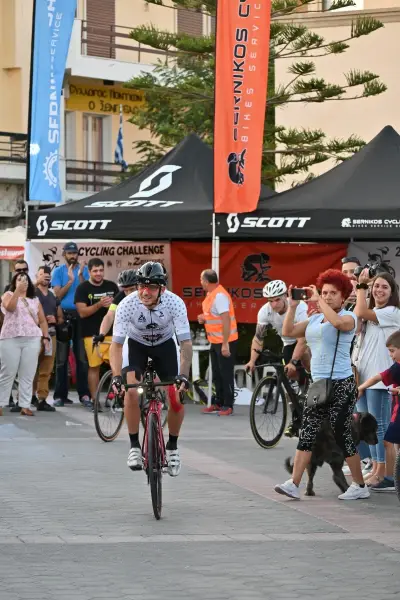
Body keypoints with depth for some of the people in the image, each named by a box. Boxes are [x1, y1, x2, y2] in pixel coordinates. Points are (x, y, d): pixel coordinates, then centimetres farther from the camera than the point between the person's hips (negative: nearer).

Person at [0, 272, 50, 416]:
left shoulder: (35, 300, 18)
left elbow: (42, 320, 16)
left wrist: (46, 337, 6)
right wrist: (18, 290, -17)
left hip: (32, 340, 3)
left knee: (27, 375, -2)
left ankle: (25, 405, -1)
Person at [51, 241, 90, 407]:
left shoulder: (84, 269, 6)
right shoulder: (58, 271, 4)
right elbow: (57, 295, -5)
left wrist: (80, 276, -16)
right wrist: (70, 280, -15)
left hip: (80, 315, 0)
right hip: (63, 315, 0)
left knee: (82, 356, 0)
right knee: (62, 357, 3)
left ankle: (84, 393, 1)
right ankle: (60, 395, 5)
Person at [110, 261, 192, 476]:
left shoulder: (175, 303, -31)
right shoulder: (127, 304, -32)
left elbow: (185, 343, -31)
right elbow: (116, 344, -30)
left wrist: (183, 375, -45)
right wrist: (116, 377, -44)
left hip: (164, 345, 0)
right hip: (137, 344, 0)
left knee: (176, 399, -11)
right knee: (132, 391, -25)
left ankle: (172, 446, 14)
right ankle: (134, 446, -11)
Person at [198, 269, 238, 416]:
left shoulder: (220, 296, -20)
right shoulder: (211, 294, 10)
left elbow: (226, 319, -25)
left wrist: (225, 344, -26)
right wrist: (204, 319, 3)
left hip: (225, 342, -10)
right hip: (215, 342, 10)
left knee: (226, 374, -4)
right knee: (217, 374, 15)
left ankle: (228, 406, 1)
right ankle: (218, 403, 24)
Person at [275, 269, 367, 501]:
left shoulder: (349, 317, -6)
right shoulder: (315, 319, 14)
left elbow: (338, 322, -29)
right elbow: (288, 332, 13)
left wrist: (319, 301, -20)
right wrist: (293, 306, 4)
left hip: (341, 386, -7)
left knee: (343, 436, -3)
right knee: (307, 434, 0)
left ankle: (360, 486, 9)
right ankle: (294, 484, -3)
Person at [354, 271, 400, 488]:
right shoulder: (370, 314, 21)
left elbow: (361, 313, -17)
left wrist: (361, 285, -8)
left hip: (379, 376, -9)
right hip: (362, 374, 9)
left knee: (380, 424, -7)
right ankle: (375, 468, 17)